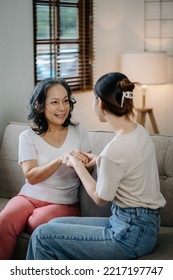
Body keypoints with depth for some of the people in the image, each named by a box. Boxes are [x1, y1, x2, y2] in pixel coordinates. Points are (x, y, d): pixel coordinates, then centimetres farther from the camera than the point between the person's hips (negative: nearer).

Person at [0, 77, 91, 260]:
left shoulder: (78, 132, 5)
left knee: (36, 223, -32)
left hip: (64, 203, 0)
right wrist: (60, 160, -26)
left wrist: (84, 163, -18)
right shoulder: (28, 137, 2)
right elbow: (31, 176, -10)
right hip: (29, 197, 0)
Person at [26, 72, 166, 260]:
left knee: (43, 236, -2)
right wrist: (99, 160, 12)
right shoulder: (139, 131, 1)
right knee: (56, 224, 16)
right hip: (143, 225, 9)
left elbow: (100, 198, -10)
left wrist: (77, 165, 2)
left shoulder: (115, 150, -26)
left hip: (131, 234, -9)